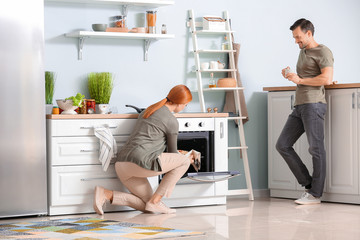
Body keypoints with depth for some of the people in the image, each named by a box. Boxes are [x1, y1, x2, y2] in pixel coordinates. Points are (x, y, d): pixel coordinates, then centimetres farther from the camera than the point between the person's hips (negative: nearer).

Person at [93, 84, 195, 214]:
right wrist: (188, 159, 32)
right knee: (184, 161, 4)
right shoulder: (172, 121, -2)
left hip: (122, 164, 9)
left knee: (146, 206, 17)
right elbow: (172, 153, 11)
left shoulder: (149, 110, 24)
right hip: (141, 162, -9)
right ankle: (155, 201, 0)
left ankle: (105, 194, -2)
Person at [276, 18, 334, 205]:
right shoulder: (303, 51, 23)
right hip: (299, 106, 10)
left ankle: (315, 194, -4)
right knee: (282, 145, 4)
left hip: (313, 104, -10)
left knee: (316, 149, -7)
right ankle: (308, 184, 8)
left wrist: (300, 80, -12)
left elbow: (327, 79, -16)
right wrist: (290, 75, 13)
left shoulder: (323, 52, -4)